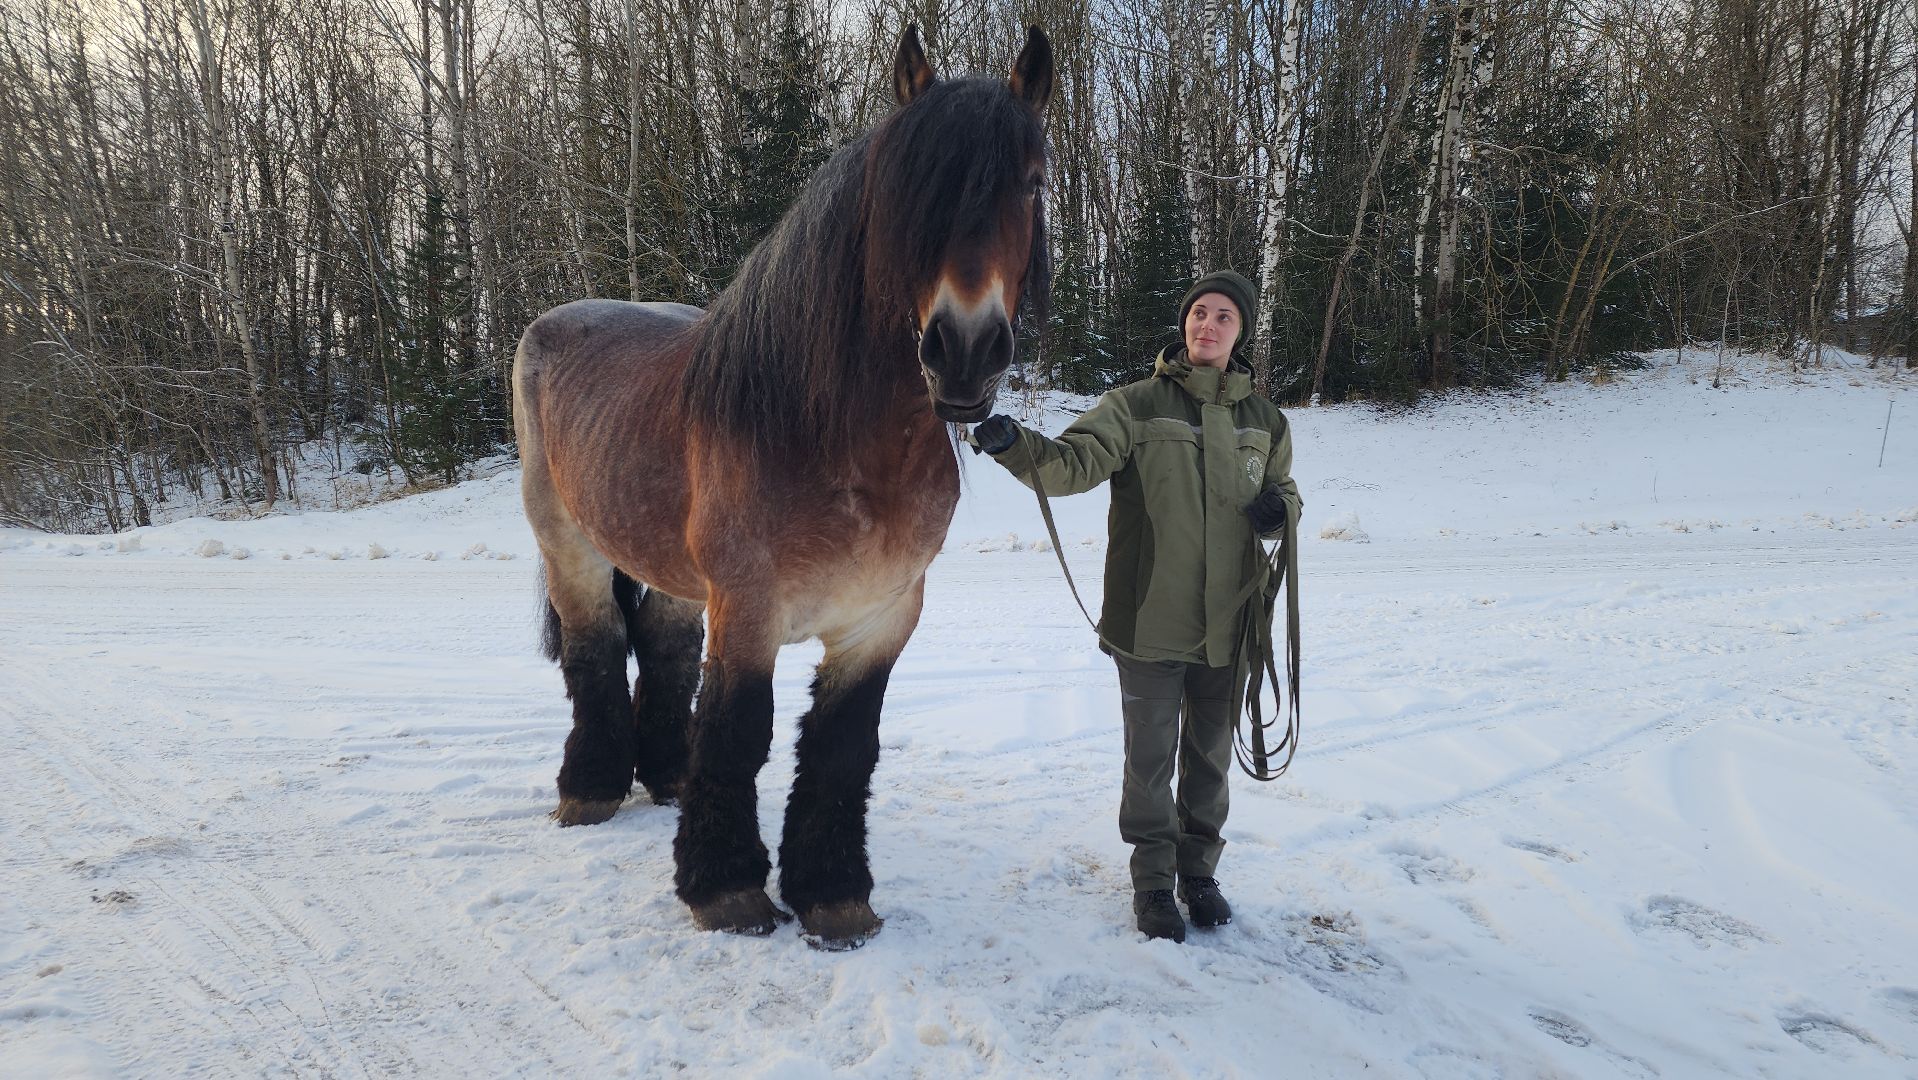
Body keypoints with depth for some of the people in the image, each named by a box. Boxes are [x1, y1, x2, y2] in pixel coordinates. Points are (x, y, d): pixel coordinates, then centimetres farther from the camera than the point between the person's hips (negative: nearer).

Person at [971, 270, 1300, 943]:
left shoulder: (1263, 420, 7)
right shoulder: (1138, 404, -6)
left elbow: (1284, 490, 20)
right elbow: (1074, 464, -18)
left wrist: (1281, 508, -5)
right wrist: (1013, 445, -38)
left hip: (1228, 624, 4)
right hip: (1149, 621, -3)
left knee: (1210, 756, 18)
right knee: (1151, 759, 8)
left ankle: (1198, 869, 37)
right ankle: (1153, 880, 27)